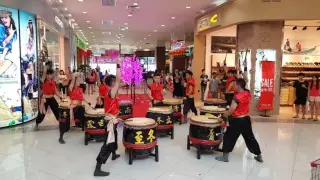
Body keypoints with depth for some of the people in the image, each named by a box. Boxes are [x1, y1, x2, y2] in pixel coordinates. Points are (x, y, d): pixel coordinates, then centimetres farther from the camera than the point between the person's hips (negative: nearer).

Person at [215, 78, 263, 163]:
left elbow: (231, 110, -24)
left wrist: (223, 116, -15)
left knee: (228, 137, 5)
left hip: (237, 121, -7)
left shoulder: (237, 97, -22)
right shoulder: (247, 94, -2)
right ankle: (259, 156, 27)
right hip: (246, 119, 7)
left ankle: (225, 157, 10)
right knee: (250, 138, 18)